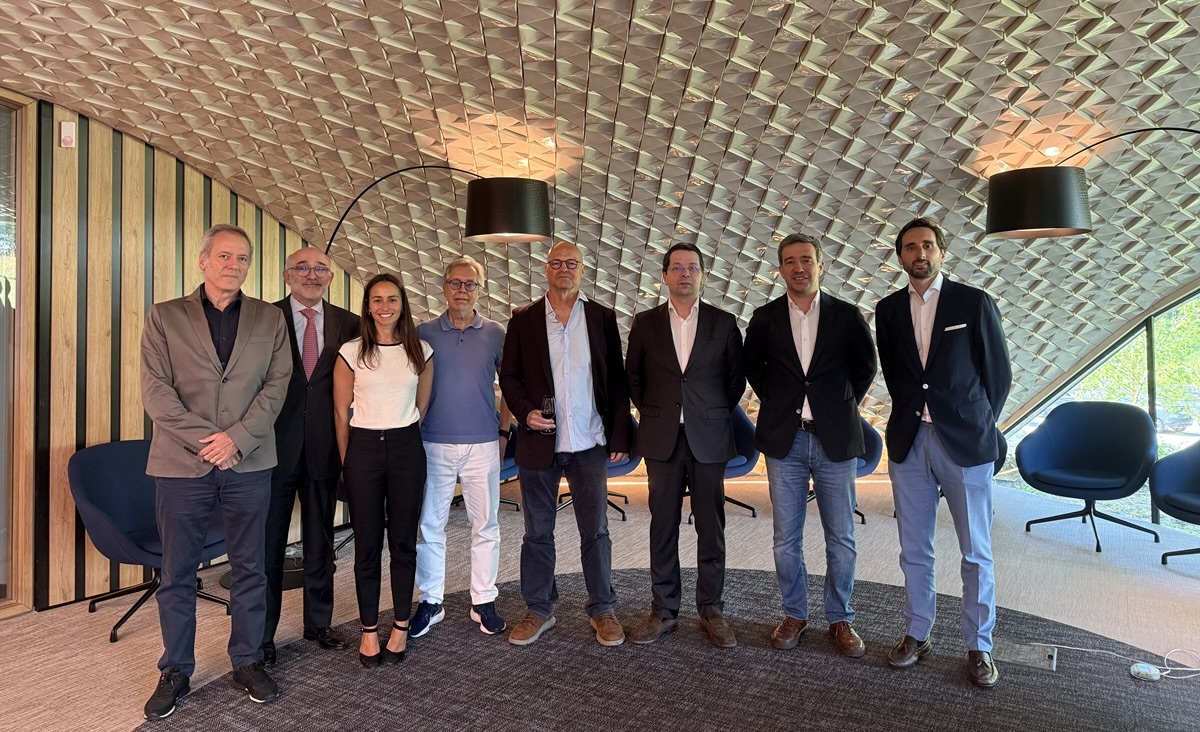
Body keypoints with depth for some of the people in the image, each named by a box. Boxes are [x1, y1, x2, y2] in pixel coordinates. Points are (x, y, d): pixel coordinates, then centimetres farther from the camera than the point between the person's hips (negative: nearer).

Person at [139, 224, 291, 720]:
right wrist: (205, 440, -12)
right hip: (181, 464, 0)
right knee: (177, 575, 10)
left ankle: (247, 662, 25)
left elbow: (276, 386, -1)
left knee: (250, 569, 10)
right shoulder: (165, 317, 5)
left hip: (249, 464, 1)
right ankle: (175, 672, 27)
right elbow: (155, 389, -3)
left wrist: (237, 437, -13)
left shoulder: (269, 320, 7)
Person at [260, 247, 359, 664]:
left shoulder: (348, 324, 3)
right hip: (275, 445, -2)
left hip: (324, 448, 2)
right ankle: (263, 633, 26)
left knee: (320, 541, 15)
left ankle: (318, 622, 32)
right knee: (269, 543, 9)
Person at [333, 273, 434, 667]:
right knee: (367, 544, 6)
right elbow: (341, 414, 3)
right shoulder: (351, 352, -2)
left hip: (407, 449, 1)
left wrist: (405, 439, 11)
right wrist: (346, 462, 5)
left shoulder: (420, 351, 3)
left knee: (403, 541, 8)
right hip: (363, 448, -1)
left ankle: (401, 625, 23)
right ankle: (369, 630, 20)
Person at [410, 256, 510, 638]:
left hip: (483, 445, 0)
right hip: (434, 445, 0)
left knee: (485, 526, 7)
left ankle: (484, 602, 21)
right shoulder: (424, 333, 3)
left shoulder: (495, 333, 3)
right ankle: (430, 602, 22)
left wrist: (504, 430, 3)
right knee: (429, 526, 7)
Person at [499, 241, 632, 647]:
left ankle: (602, 610, 24)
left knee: (595, 530, 8)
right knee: (537, 532, 11)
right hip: (539, 442, 1)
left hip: (589, 443, 0)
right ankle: (538, 611, 26)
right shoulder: (523, 319, 4)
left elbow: (617, 380, 4)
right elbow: (509, 375, 6)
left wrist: (620, 436, 0)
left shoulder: (602, 318, 4)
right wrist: (525, 412, -11)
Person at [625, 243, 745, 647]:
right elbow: (633, 375, 13)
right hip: (662, 439, 1)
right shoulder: (645, 322, 5)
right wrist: (650, 412, 7)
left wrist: (716, 415, 7)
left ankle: (711, 611, 21)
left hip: (708, 439, 0)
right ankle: (663, 611, 21)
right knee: (663, 527, 7)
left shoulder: (724, 323, 3)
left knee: (711, 528, 6)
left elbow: (736, 378, 10)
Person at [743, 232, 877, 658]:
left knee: (841, 540, 8)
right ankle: (794, 615, 27)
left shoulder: (846, 316, 0)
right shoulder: (765, 318, 2)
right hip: (784, 440, 1)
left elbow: (865, 367, 12)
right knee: (786, 540, 9)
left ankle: (840, 619, 26)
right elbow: (752, 366, 16)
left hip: (835, 439, 0)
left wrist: (844, 407, 5)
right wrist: (776, 403, 7)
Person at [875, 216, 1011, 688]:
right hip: (908, 442, 3)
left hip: (964, 442, -2)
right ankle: (917, 633, 26)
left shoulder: (975, 303, -1)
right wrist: (911, 411, 9)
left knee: (976, 552, 7)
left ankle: (979, 645, 22)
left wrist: (979, 426, 4)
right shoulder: (888, 310, 7)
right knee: (914, 550, 11)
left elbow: (999, 372, 3)